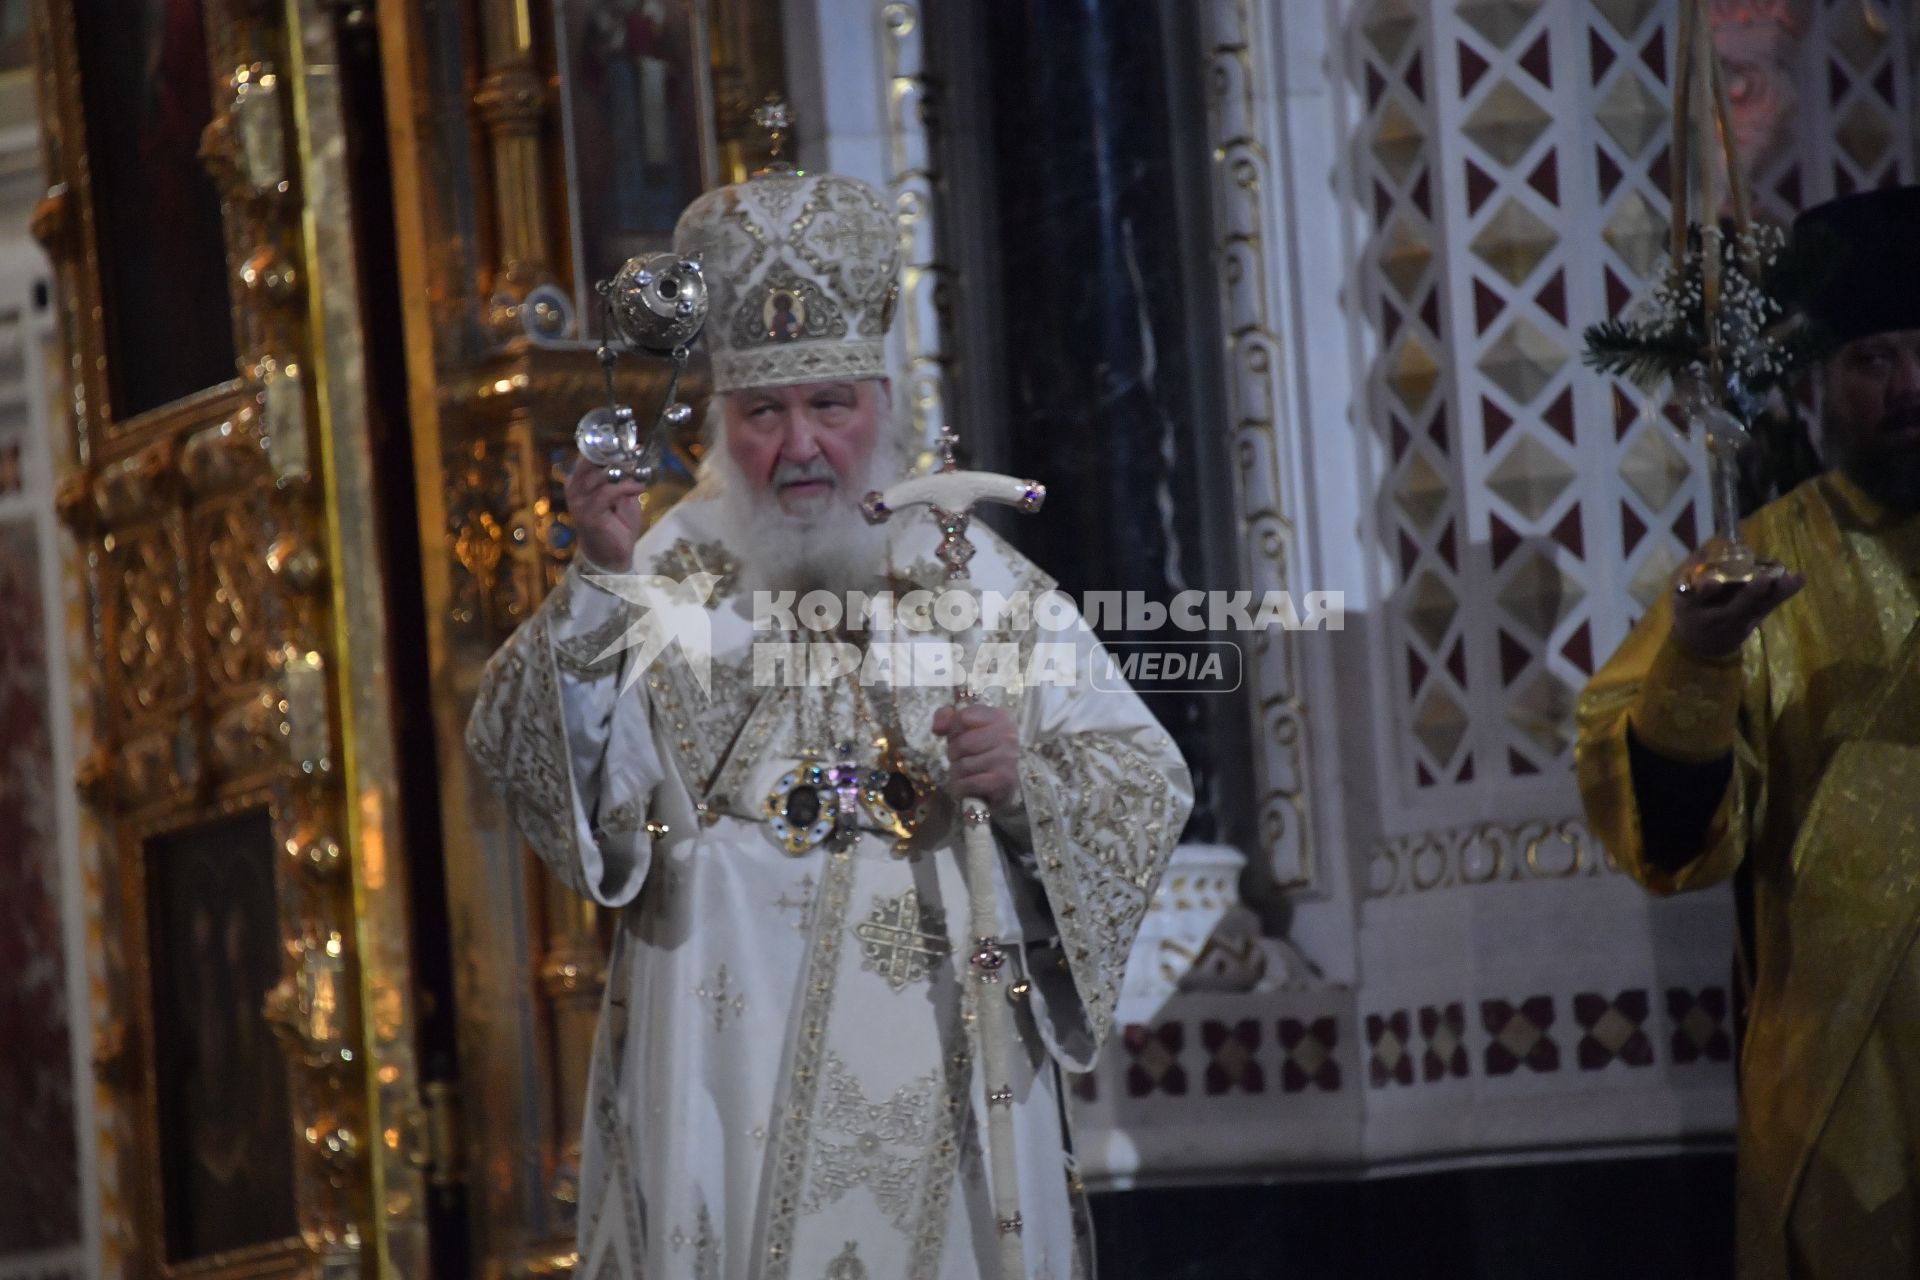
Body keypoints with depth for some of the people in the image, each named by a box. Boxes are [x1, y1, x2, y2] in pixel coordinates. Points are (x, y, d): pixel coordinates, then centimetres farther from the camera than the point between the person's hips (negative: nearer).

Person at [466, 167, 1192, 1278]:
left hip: (938, 1071, 1)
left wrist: (1026, 782, -14)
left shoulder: (984, 580, 9)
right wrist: (601, 585, -25)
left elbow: (1150, 787, 6)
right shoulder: (669, 574, 5)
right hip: (728, 1067, -1)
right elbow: (527, 754, -10)